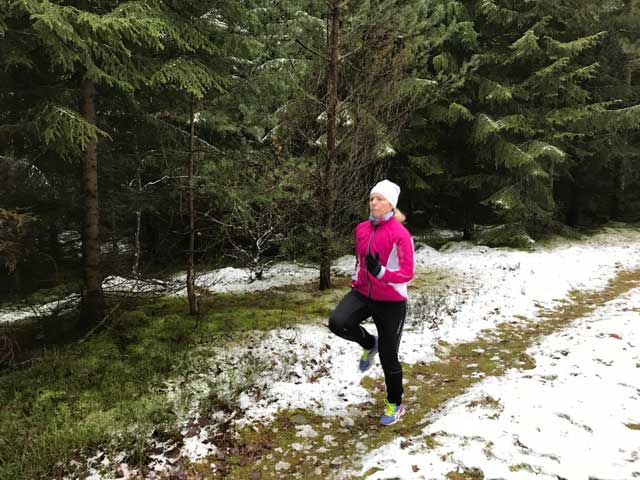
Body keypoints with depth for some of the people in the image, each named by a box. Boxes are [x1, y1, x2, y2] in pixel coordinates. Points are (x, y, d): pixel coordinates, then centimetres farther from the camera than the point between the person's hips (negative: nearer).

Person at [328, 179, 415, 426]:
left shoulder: (400, 234, -17)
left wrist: (380, 271, -34)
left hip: (391, 302, -5)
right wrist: (355, 281, 16)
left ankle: (395, 405, 32)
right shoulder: (361, 229, 2)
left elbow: (407, 273, -18)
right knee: (337, 322, -24)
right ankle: (369, 344, 10)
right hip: (362, 294, 5)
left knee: (388, 357, 6)